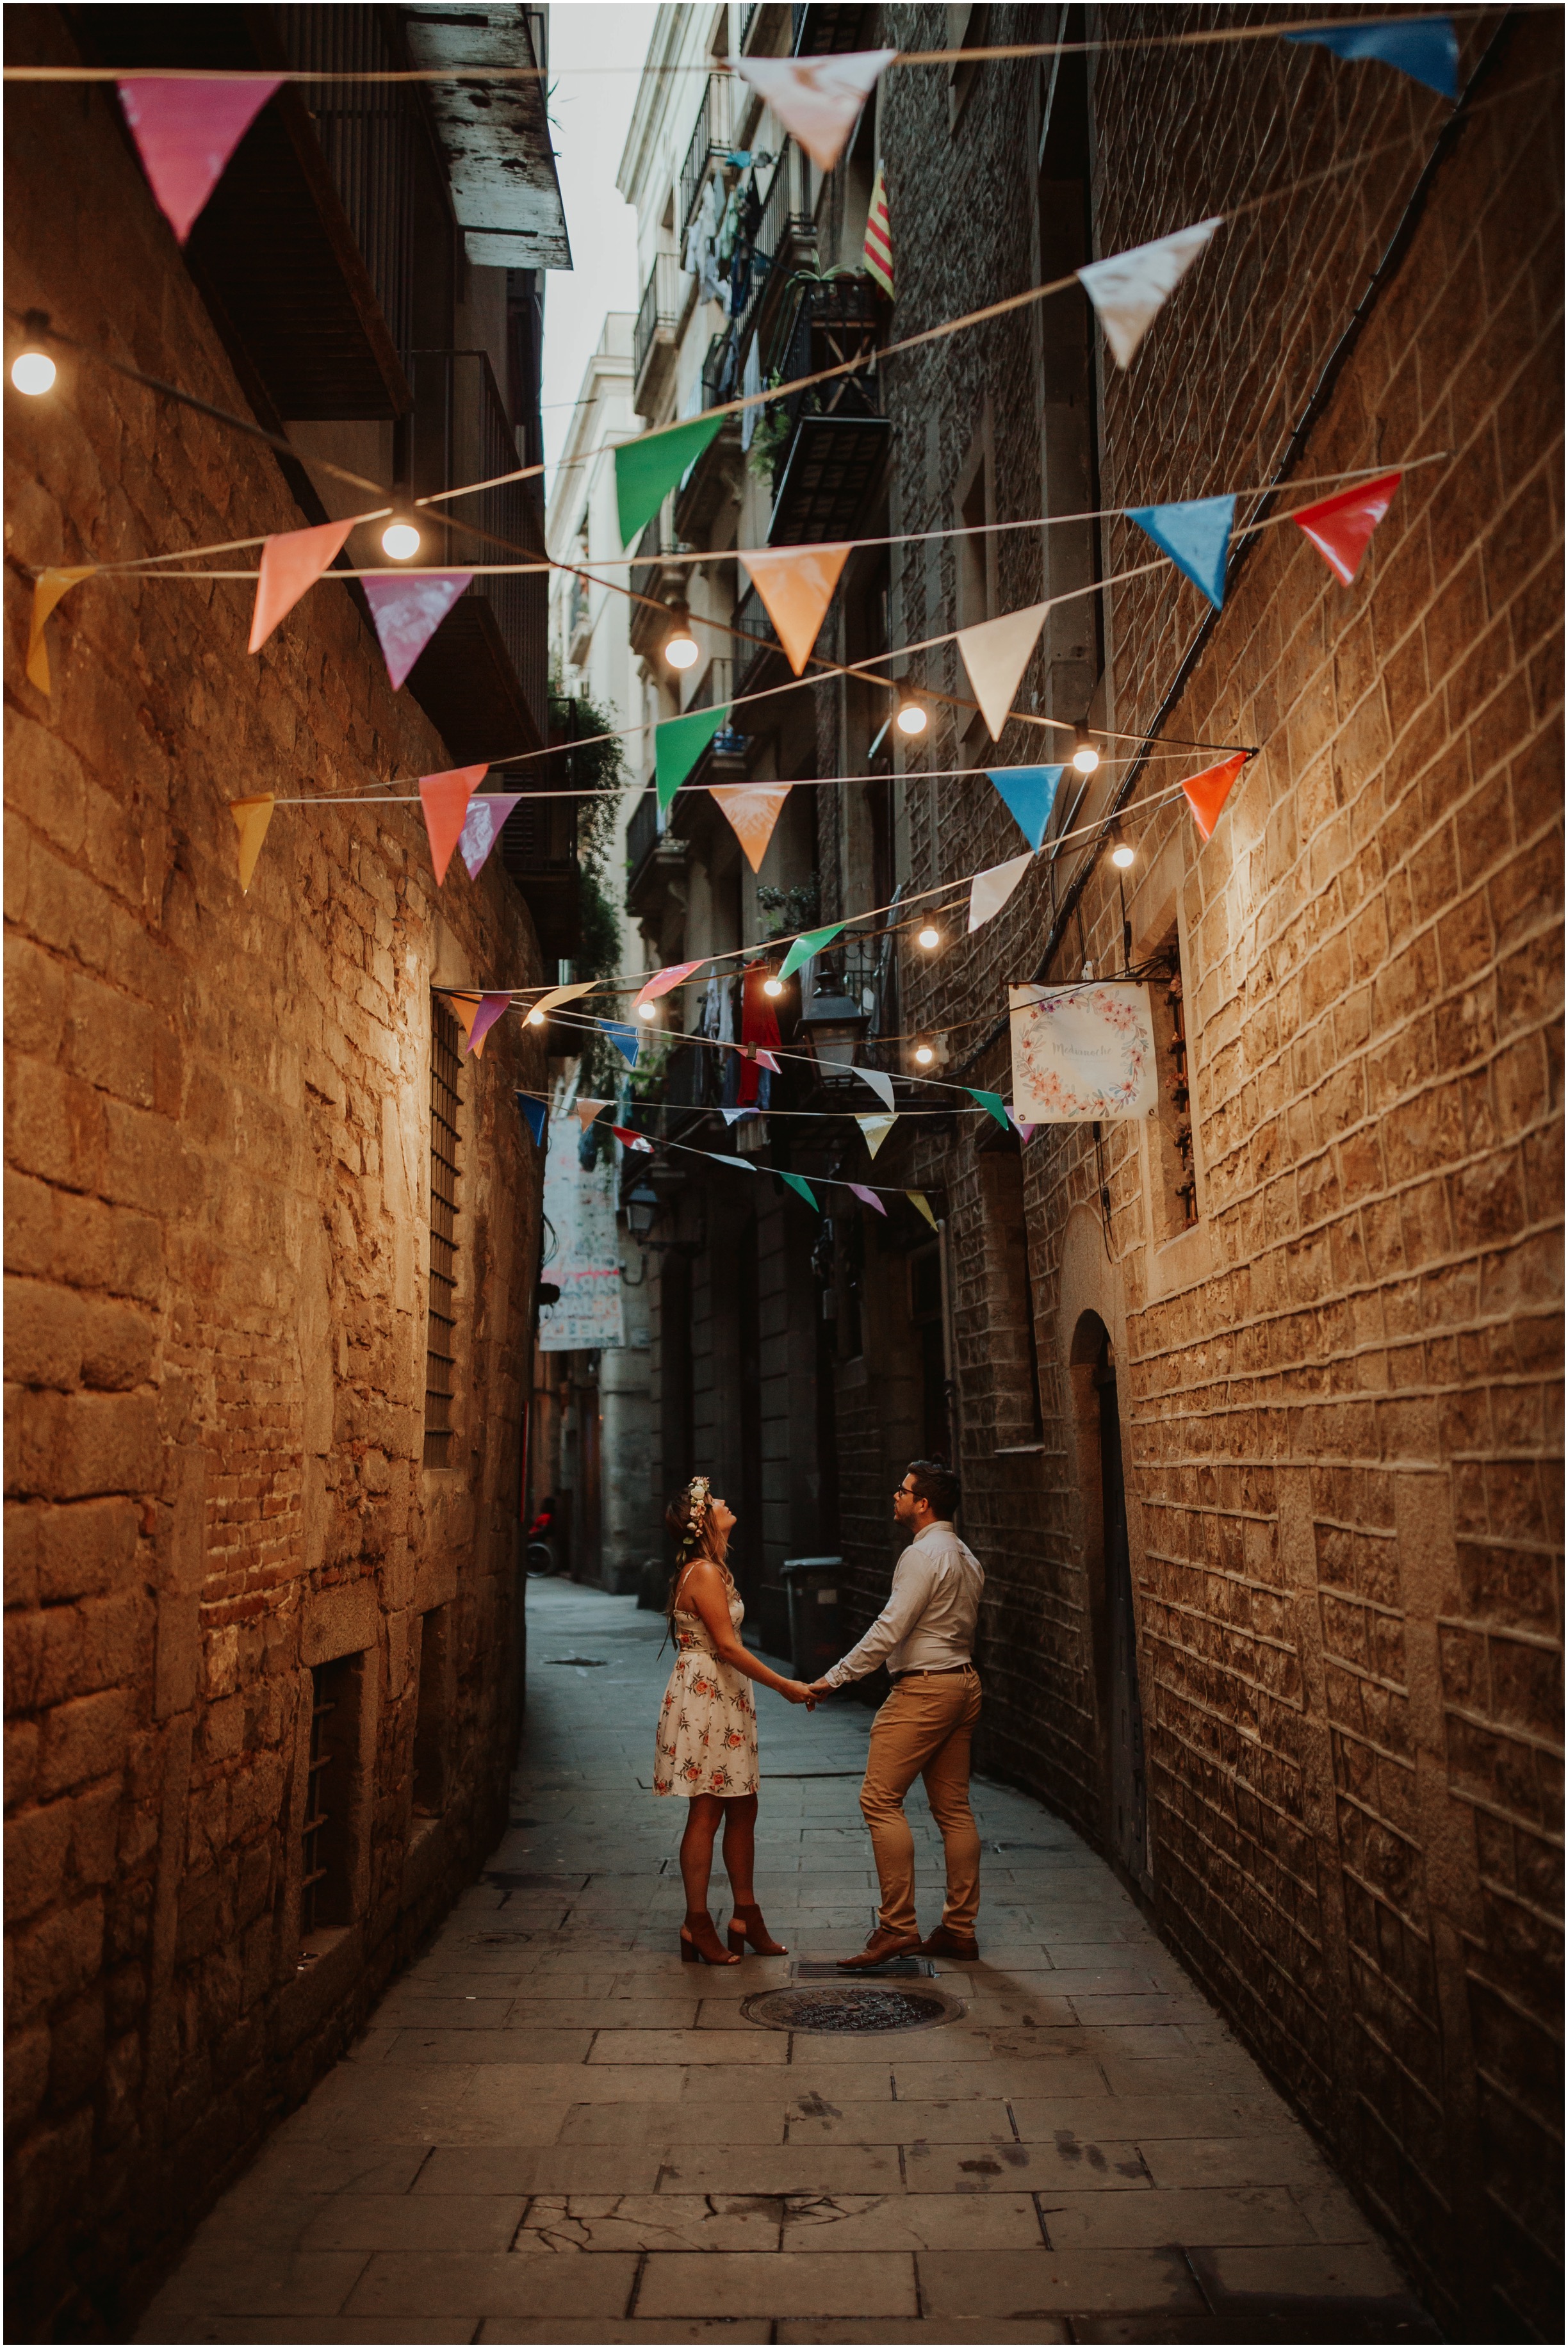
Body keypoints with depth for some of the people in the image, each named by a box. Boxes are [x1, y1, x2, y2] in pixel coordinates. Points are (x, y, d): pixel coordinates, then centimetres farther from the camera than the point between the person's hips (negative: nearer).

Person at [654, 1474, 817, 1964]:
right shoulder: (705, 1573, -17)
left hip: (723, 1698, 10)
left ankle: (746, 1918, 20)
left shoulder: (711, 1570, 14)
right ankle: (697, 1926, 6)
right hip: (704, 1697, -10)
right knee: (706, 1813, -2)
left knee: (742, 1809, 12)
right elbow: (727, 1646, -20)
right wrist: (784, 1686, -15)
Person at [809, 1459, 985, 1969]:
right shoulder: (966, 1557, 15)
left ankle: (897, 1926, -8)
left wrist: (834, 1677, -16)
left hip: (924, 1690, -10)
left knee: (880, 1799, -7)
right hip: (964, 1683, 10)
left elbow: (889, 1630, -19)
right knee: (953, 1808, 11)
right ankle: (960, 1930, 15)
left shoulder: (923, 1554, -14)